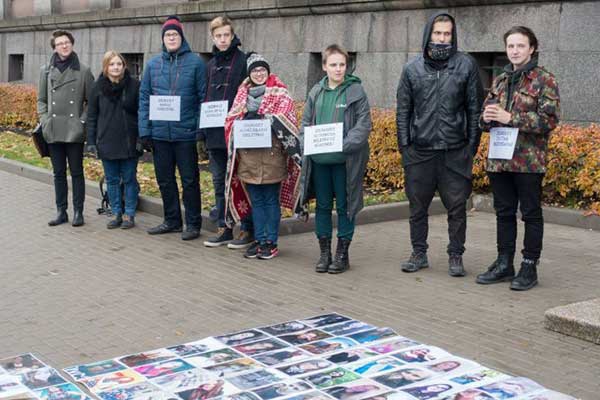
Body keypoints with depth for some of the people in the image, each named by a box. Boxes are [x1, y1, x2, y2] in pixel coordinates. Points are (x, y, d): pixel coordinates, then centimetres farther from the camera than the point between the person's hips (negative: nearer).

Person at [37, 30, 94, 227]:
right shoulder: (46, 71, 8)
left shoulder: (83, 71, 1)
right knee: (58, 173, 9)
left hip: (74, 132, -3)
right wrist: (45, 120, 1)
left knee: (76, 172, 3)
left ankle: (78, 212, 10)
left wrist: (83, 121, -6)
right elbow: (41, 100, 14)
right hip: (53, 131, 3)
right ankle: (61, 211, 17)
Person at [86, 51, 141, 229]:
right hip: (107, 142, 2)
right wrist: (91, 141, 0)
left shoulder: (134, 85, -3)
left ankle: (129, 214, 15)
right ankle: (117, 213, 19)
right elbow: (91, 116, 6)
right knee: (112, 180, 9)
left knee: (129, 179, 5)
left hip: (129, 141, -2)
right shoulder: (98, 87, 3)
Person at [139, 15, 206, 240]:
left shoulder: (195, 62, -3)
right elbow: (144, 98, 7)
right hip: (159, 133, 4)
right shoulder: (153, 64, 7)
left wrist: (201, 129, -11)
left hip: (186, 133, -4)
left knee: (189, 180, 4)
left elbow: (203, 98, -5)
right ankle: (172, 220, 26)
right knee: (164, 180, 13)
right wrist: (144, 131, 0)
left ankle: (193, 224, 15)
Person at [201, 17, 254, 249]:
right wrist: (203, 130, 13)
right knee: (219, 182, 11)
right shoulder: (211, 64, 16)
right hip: (214, 134, 7)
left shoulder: (243, 61, -5)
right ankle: (223, 229, 20)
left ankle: (247, 231, 7)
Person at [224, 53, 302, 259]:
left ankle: (271, 242, 9)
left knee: (271, 200, 2)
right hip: (248, 155, 5)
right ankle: (260, 240, 18)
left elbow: (285, 119, -8)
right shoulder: (243, 93, 15)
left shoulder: (280, 93, 1)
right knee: (256, 201, 10)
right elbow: (231, 118, 12)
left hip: (272, 153, -4)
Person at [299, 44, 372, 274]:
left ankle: (342, 254, 17)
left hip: (345, 160, -4)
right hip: (318, 160, 4)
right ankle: (324, 252, 22)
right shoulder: (316, 92, 9)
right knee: (322, 206, 11)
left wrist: (344, 145, -20)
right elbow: (306, 121, 13)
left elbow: (364, 124, -9)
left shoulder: (356, 91, -4)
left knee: (344, 207, 5)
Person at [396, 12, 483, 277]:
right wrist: (404, 145, 1)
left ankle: (455, 256, 15)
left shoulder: (466, 65, 2)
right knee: (417, 206, 9)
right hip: (420, 150, 2)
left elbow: (475, 108, 4)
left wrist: (472, 145, 0)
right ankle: (419, 254, 22)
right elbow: (403, 110, 8)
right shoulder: (412, 68, 6)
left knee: (457, 207, 3)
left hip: (455, 151, -1)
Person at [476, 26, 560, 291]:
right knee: (504, 213, 13)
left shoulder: (544, 80, -4)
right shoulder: (500, 81, 15)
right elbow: (485, 118, 21)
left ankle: (529, 267, 11)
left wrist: (511, 118, -20)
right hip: (499, 159, 6)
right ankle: (504, 264, 23)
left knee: (531, 214, 3)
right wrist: (487, 117, -5)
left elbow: (550, 119, -14)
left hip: (529, 161, -6)